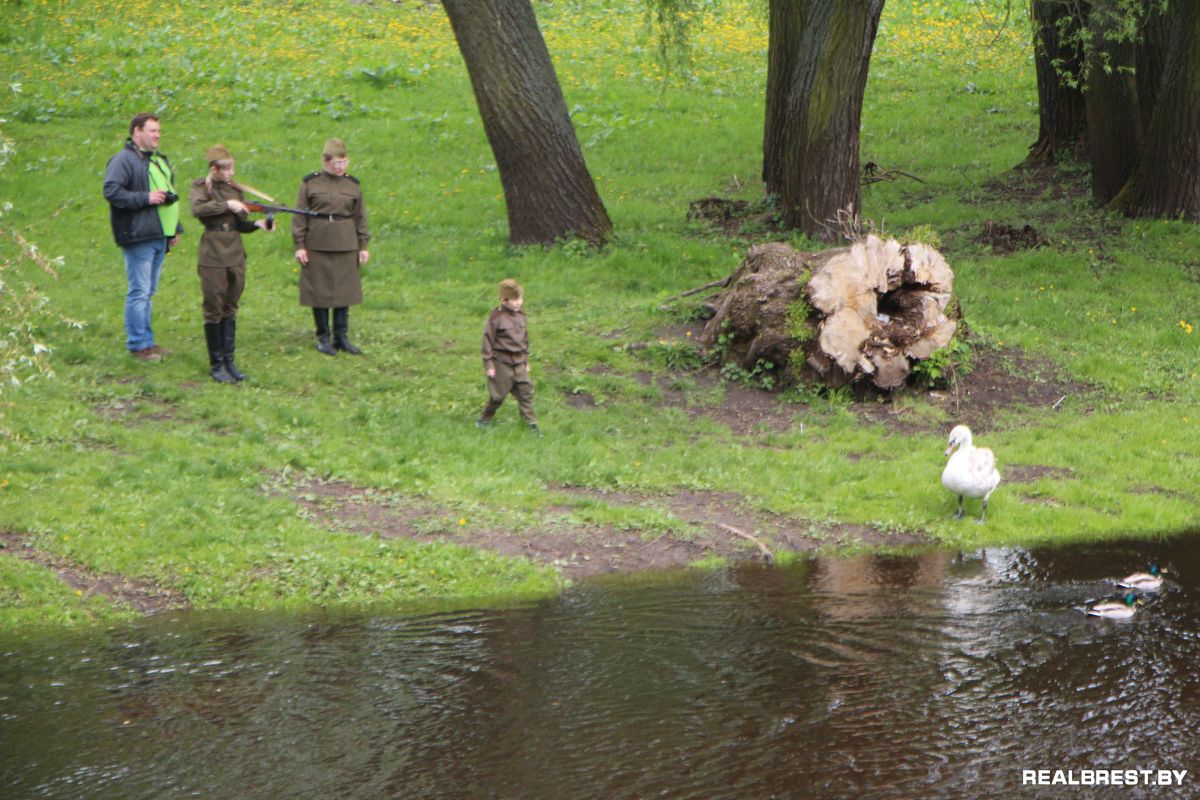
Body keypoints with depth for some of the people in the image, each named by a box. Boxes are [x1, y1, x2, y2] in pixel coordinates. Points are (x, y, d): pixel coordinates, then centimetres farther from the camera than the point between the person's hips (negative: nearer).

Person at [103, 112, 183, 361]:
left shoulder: (161, 161, 20)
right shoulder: (124, 160, -9)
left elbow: (169, 196, 29)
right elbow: (111, 191, -19)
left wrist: (175, 228, 22)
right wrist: (146, 198, -20)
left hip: (160, 237, 9)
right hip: (138, 237, -9)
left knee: (148, 292, 14)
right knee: (139, 292, -7)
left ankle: (146, 341, 21)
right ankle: (138, 345, -3)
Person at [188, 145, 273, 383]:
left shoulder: (235, 189, 13)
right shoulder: (200, 188, -2)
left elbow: (240, 225, 14)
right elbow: (197, 209, -24)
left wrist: (258, 224, -4)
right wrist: (227, 205, -22)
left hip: (236, 256, 5)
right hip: (212, 258, -5)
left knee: (230, 310, 9)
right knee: (214, 311, 0)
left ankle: (229, 361, 14)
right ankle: (216, 364, 6)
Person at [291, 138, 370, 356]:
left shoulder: (353, 185, 5)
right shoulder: (310, 183, -3)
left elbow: (360, 217, 10)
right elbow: (299, 216, -1)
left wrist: (363, 246, 7)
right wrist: (299, 245, -5)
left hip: (346, 247, 3)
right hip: (317, 246, -2)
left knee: (344, 291, 6)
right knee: (320, 292, 3)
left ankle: (342, 337, 15)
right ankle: (323, 338, 14)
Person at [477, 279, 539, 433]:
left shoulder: (520, 316, 7)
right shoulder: (496, 318, -13)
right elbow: (488, 341, -10)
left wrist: (526, 360, 19)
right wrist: (489, 365, -10)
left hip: (519, 363, 6)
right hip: (502, 363, -5)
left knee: (526, 391, 0)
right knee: (498, 395, 3)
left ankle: (532, 423, 3)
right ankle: (484, 419, 22)